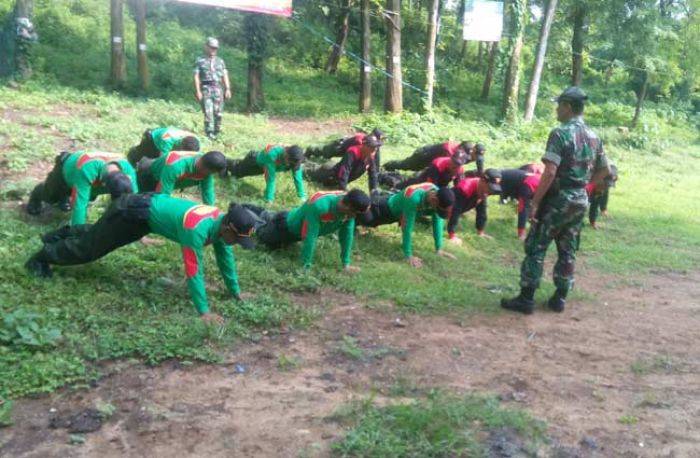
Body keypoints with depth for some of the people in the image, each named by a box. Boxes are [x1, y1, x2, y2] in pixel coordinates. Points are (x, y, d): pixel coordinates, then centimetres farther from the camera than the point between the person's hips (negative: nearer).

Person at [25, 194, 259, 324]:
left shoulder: (221, 220, -13)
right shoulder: (198, 229, -39)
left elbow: (225, 258, -2)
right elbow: (193, 270, -39)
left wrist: (236, 292, 1)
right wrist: (204, 311, -38)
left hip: (151, 203, 8)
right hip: (133, 213, -8)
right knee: (88, 248, 9)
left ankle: (64, 234, 54)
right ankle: (44, 255, 30)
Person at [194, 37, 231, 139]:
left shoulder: (220, 61, 17)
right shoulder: (200, 61, 9)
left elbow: (225, 76, 12)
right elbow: (196, 77, 3)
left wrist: (227, 89, 1)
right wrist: (198, 91, -8)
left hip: (218, 89, 3)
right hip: (206, 89, -3)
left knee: (218, 112, 0)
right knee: (208, 112, -11)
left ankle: (217, 133, 12)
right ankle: (209, 134, -12)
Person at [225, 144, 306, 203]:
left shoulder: (295, 160, -36)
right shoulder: (272, 154, -51)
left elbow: (298, 177, -30)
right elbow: (271, 178, -49)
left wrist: (302, 196, -33)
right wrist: (269, 199, -47)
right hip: (255, 160, -5)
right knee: (237, 171, 25)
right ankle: (225, 163, 57)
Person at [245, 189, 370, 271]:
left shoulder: (348, 205, -27)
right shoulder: (319, 205, -47)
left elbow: (347, 234, -19)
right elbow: (310, 236, -44)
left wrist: (346, 264, -17)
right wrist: (306, 267, -40)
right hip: (286, 226, -6)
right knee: (263, 236, 23)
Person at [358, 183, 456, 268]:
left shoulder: (438, 195, -28)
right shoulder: (414, 198, -47)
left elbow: (438, 221, -18)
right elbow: (407, 227, -42)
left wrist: (439, 249, -17)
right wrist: (408, 256, -39)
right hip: (386, 208, -6)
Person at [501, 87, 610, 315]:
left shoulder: (560, 133, -15)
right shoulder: (593, 137, 9)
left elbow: (550, 172, -23)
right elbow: (604, 170, 18)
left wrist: (535, 202, -20)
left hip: (558, 199, -7)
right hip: (581, 200, 7)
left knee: (535, 248, 0)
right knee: (568, 251, 14)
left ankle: (526, 299, 2)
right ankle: (560, 298, 20)